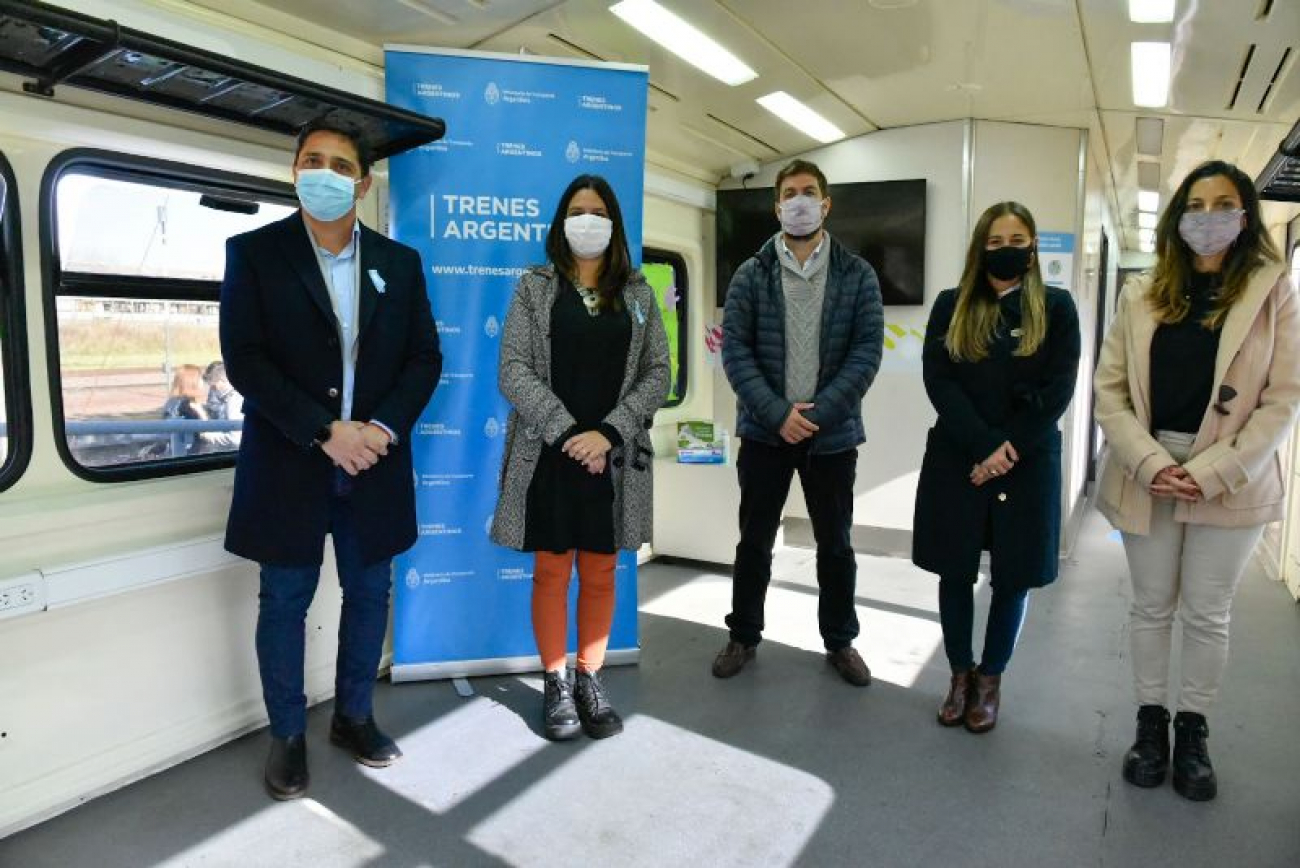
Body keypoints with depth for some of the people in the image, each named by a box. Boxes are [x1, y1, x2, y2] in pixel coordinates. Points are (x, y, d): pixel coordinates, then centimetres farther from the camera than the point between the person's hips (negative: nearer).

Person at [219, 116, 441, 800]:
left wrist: (384, 427, -13)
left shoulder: (400, 262, 7)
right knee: (284, 602, 9)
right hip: (288, 465, -2)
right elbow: (244, 360, -9)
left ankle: (353, 716, 33)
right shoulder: (253, 252, -1)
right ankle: (287, 734, 28)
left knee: (368, 595, 13)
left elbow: (425, 358, 3)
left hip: (374, 462, 3)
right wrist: (324, 431, -18)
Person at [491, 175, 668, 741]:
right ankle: (555, 684, 21)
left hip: (615, 457, 2)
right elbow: (513, 371, -5)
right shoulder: (534, 287, 4)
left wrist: (608, 433, -11)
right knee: (551, 572, 6)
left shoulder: (638, 294, 9)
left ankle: (591, 680, 24)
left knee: (600, 574, 10)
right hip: (547, 457, -1)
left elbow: (657, 374, 2)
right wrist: (568, 432, -15)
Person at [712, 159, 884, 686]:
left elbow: (867, 351, -5)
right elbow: (734, 350, -6)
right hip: (764, 431, 0)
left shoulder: (857, 275, 2)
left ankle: (840, 641, 31)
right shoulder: (751, 275, 1)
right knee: (755, 541, 11)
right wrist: (777, 413, -16)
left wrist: (818, 412, -16)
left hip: (833, 433, 0)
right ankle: (744, 636, 29)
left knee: (835, 544, 13)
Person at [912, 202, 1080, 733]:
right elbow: (937, 380, -5)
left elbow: (1059, 389, -4)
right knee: (955, 572, 8)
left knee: (1013, 577, 8)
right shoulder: (952, 306, 4)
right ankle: (959, 673, 26)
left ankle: (990, 678, 26)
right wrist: (984, 445, -15)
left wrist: (1009, 449, -14)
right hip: (956, 461, 1)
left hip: (1028, 465, 0)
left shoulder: (1056, 308, 3)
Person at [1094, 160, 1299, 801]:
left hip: (1230, 480, -1)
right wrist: (1149, 463, -14)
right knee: (1151, 607, 12)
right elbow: (1109, 390, -1)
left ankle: (1192, 730, 28)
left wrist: (1211, 473, -15)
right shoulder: (1143, 295, 4)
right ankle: (1149, 722, 28)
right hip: (1147, 477, 1)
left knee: (1207, 615, 9)